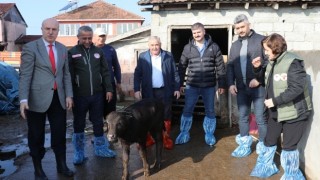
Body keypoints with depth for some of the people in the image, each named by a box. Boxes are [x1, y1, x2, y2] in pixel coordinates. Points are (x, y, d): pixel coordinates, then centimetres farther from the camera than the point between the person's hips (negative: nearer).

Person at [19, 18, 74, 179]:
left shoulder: (63, 49, 11)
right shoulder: (30, 48, -5)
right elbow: (25, 75, -9)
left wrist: (68, 95, 6)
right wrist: (23, 99, -17)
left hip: (58, 98, 4)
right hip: (38, 98, -4)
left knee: (60, 134, 11)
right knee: (36, 136, 8)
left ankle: (61, 165, 28)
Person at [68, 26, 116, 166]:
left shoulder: (98, 51, 7)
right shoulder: (72, 53, -3)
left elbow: (105, 72, 10)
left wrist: (108, 89, 5)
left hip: (97, 94, 3)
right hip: (79, 95, -3)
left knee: (98, 122, 13)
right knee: (79, 124, 8)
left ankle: (100, 148, 28)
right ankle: (79, 153, 20)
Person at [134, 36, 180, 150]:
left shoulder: (168, 56, 1)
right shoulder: (142, 57, 1)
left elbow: (174, 73, 5)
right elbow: (137, 74, 0)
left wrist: (177, 88, 2)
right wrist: (137, 90, -7)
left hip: (165, 91, 0)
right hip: (148, 92, 0)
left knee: (166, 115, 6)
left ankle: (166, 138, 18)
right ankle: (149, 138, 21)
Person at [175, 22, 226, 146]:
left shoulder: (213, 47, 0)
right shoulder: (187, 48, 2)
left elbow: (220, 67, 1)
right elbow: (182, 67, 7)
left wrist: (222, 84, -1)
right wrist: (180, 84, 5)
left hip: (209, 86, 0)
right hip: (192, 85, 0)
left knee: (210, 111, 10)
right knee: (187, 110, 4)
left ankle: (209, 135, 25)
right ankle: (184, 134, 18)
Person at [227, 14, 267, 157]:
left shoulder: (261, 40, -3)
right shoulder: (235, 45, 15)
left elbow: (269, 62, -9)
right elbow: (229, 66, 15)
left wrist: (259, 79, -15)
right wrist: (230, 83, 4)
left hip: (258, 87, -5)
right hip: (241, 88, 5)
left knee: (261, 119, 1)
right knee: (243, 117, 12)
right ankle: (245, 145, 24)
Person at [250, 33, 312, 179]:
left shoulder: (293, 63, -21)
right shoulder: (272, 63, 5)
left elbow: (297, 89, -28)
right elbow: (267, 80, 22)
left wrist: (275, 101, -26)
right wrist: (258, 68, 3)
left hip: (294, 113, -8)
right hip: (275, 112, 8)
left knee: (289, 146, 3)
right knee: (269, 141, 17)